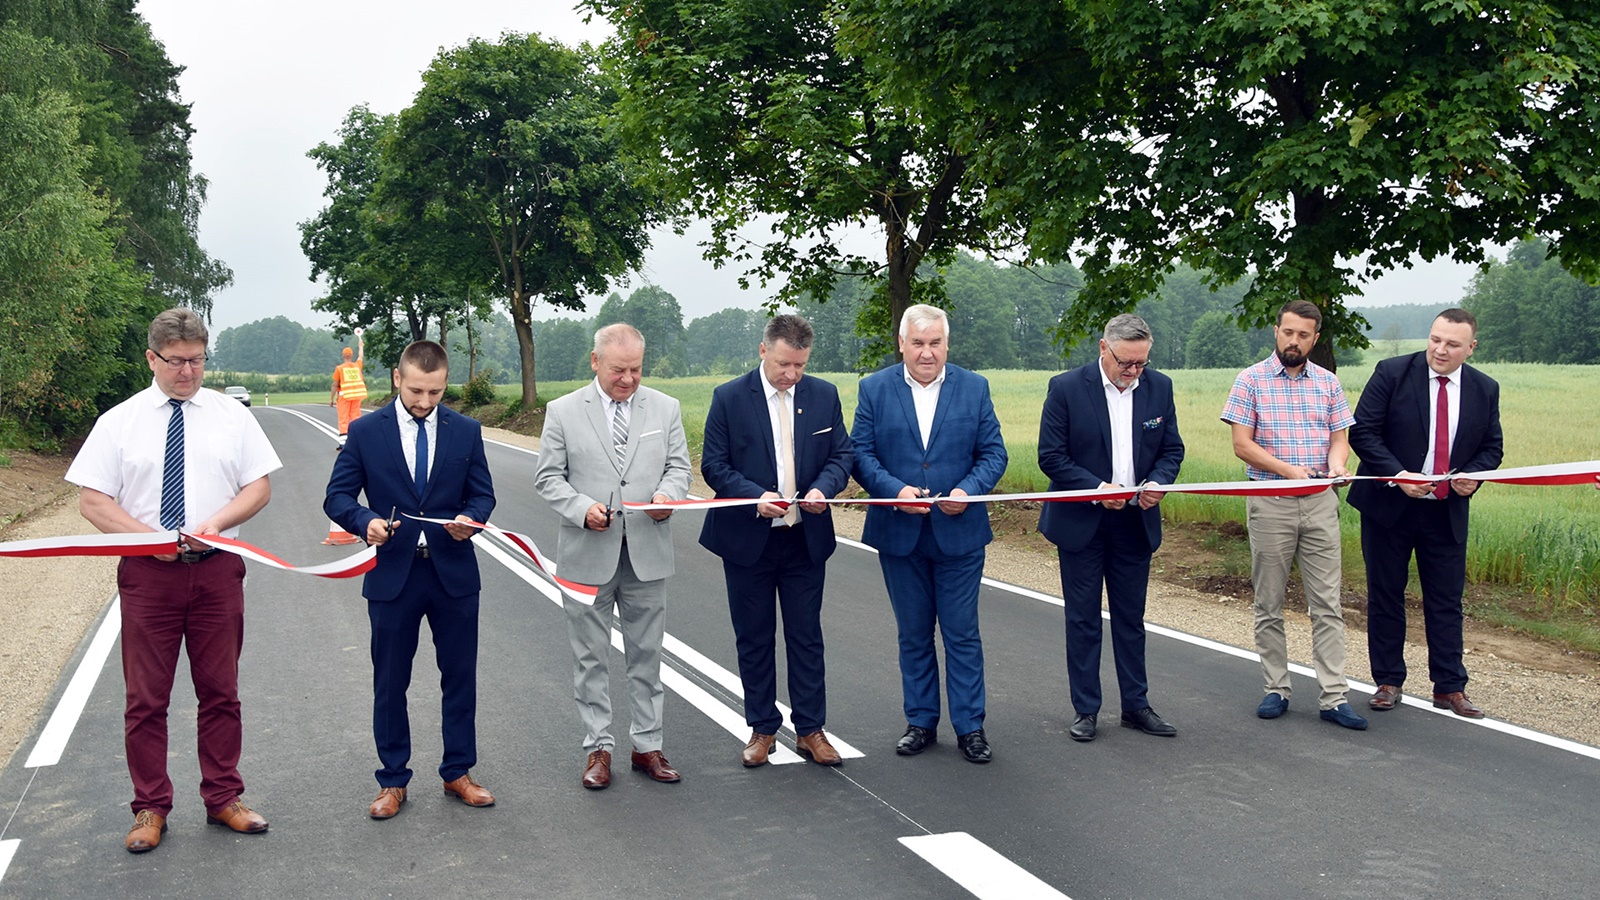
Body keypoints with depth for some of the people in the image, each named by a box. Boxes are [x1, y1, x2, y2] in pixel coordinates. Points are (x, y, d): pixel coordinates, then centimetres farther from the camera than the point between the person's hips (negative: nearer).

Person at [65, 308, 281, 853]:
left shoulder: (232, 416, 5)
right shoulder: (119, 422, 2)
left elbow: (259, 487, 3)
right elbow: (93, 500, -1)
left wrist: (214, 523, -15)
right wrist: (150, 537, -15)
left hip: (217, 569, 1)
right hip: (146, 572, -1)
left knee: (220, 691, 9)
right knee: (145, 698, 5)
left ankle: (223, 798, 21)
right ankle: (150, 808, 16)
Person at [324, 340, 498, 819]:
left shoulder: (466, 431, 3)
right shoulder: (365, 431, -2)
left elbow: (482, 493, 7)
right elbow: (337, 495, 0)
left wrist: (470, 519, -16)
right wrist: (364, 522, -21)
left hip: (454, 573, 1)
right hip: (392, 574, -1)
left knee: (460, 677, 9)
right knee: (390, 684, 8)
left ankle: (458, 773, 24)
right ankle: (393, 781, 21)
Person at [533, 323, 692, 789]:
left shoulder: (665, 408, 6)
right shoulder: (563, 411, -1)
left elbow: (678, 466, 8)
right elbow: (547, 477, 0)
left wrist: (667, 494, -14)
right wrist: (582, 509, -16)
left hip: (647, 553, 2)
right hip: (588, 554, -1)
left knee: (646, 654, 9)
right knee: (591, 657, 6)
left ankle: (647, 745, 19)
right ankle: (598, 747, 17)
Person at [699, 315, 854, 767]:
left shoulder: (824, 395, 2)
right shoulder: (729, 398, -6)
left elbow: (842, 455, 5)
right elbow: (714, 465, -6)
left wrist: (823, 488, -16)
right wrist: (756, 496, -21)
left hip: (806, 538, 2)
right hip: (748, 540, -1)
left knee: (806, 637, 7)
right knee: (754, 639, 9)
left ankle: (811, 730, 17)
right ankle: (762, 729, 21)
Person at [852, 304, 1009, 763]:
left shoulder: (974, 388, 2)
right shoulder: (874, 389, 2)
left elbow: (993, 453, 1)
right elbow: (861, 453, -2)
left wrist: (968, 490, -17)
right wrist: (894, 489, -18)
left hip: (959, 532, -1)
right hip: (899, 533, 1)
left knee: (962, 634, 4)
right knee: (913, 635, 11)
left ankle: (970, 726, 13)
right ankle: (921, 722, 23)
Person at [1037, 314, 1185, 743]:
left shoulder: (1159, 387, 1)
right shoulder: (1066, 388, -11)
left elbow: (1172, 448, 8)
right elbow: (1050, 456, -11)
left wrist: (1158, 482, -13)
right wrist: (1096, 488, -22)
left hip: (1136, 521, 3)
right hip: (1081, 522, -3)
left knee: (1131, 618, 12)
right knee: (1083, 618, 5)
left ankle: (1136, 705, 22)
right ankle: (1085, 710, 14)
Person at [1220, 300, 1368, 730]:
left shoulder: (1327, 382, 10)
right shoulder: (1251, 381, 0)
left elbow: (1339, 437, 10)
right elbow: (1242, 443, -5)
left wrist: (1336, 465, -13)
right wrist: (1287, 469, -18)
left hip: (1320, 501, 2)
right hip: (1269, 502, -2)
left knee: (1327, 603, 0)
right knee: (1269, 603, 5)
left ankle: (1333, 697, 2)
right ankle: (1276, 689, 15)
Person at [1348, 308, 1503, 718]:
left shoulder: (1485, 390, 3)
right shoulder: (1393, 373, -8)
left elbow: (1491, 448, 10)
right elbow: (1362, 431, -10)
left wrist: (1473, 475, -12)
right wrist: (1397, 475, -22)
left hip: (1447, 512, 2)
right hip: (1389, 505, -2)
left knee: (1447, 601, 7)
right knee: (1385, 596, 7)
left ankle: (1449, 687, 17)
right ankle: (1388, 681, 18)